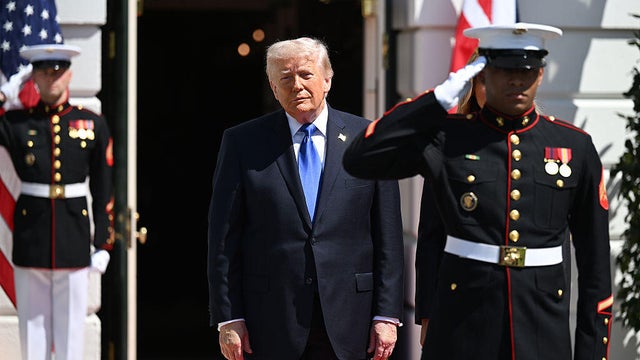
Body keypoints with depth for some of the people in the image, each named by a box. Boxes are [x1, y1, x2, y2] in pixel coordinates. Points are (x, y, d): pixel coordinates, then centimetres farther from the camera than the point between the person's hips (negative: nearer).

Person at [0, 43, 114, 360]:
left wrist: (103, 243, 2)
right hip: (31, 232, 0)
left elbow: (103, 191, 5)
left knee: (71, 320, 4)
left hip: (74, 228, 0)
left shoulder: (93, 125, 4)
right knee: (33, 318, 5)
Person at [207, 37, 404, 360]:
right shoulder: (242, 142, 4)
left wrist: (387, 315, 0)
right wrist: (228, 318, -3)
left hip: (346, 322, 1)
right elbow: (224, 239, 3)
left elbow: (388, 236, 5)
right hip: (271, 325, 0)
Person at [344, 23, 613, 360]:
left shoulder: (575, 146, 5)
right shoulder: (448, 138, 1)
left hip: (544, 330, 2)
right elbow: (358, 159, -13)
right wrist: (440, 98, -11)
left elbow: (595, 258, 7)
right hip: (462, 331, -1)